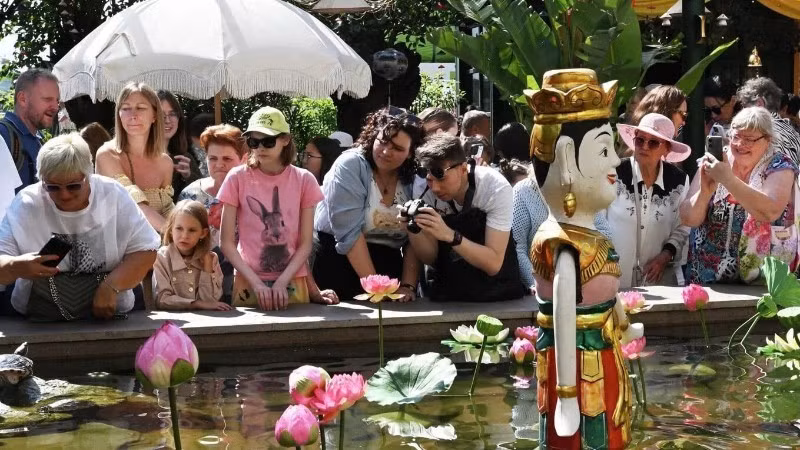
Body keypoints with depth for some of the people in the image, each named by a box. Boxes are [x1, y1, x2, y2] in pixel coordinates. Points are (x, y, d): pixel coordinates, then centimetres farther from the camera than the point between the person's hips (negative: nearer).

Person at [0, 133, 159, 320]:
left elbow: (145, 251, -1)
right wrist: (17, 267, -29)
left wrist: (111, 287, -15)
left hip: (108, 318, -1)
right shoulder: (25, 205, -2)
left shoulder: (114, 195, -1)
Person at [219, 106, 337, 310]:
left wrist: (281, 283, -12)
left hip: (292, 284, 1)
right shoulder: (238, 178, -2)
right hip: (248, 285, -1)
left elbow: (305, 244, 1)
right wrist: (257, 284, -13)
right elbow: (226, 242, -3)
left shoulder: (304, 180, 1)